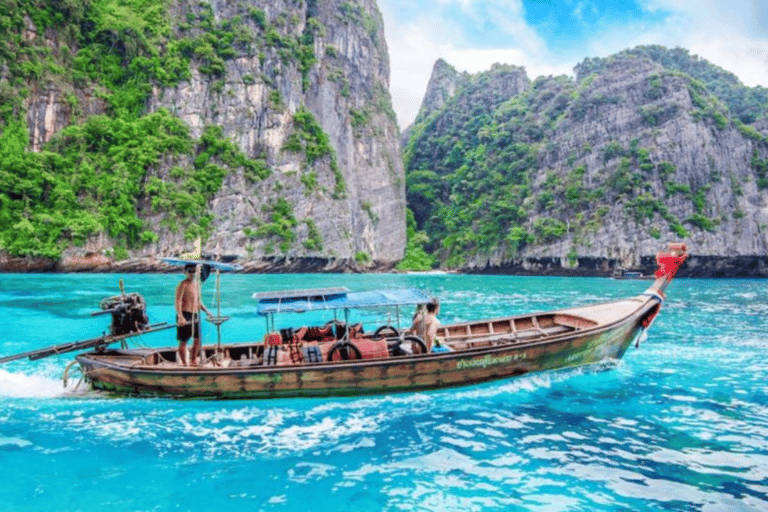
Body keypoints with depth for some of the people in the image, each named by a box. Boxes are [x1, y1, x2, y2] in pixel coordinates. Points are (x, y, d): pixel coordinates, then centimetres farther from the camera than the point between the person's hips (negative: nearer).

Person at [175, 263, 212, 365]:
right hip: (185, 315, -8)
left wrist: (206, 311, 16)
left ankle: (193, 361, 25)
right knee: (183, 341, -1)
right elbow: (178, 301, -17)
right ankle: (184, 364, 6)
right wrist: (180, 317, -27)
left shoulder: (197, 285, 15)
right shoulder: (183, 285, -9)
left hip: (195, 315, 8)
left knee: (197, 339, 13)